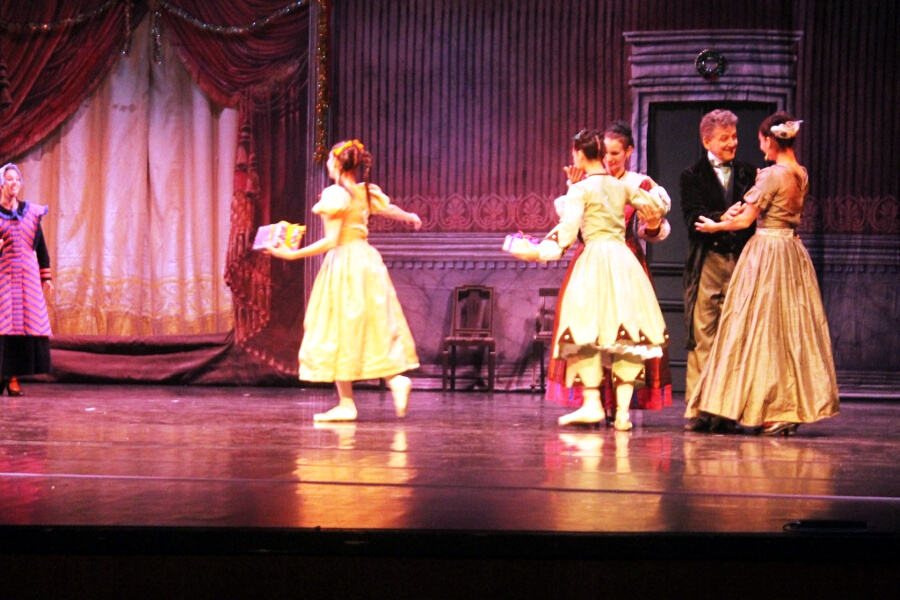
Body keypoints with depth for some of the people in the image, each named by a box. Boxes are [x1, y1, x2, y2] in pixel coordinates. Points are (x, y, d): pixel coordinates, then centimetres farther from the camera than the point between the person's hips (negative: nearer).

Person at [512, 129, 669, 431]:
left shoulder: (580, 189, -3)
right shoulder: (622, 186, 13)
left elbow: (566, 234, -10)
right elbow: (659, 206, 22)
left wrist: (538, 251, 0)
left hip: (594, 259, -5)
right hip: (624, 260, 5)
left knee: (588, 332, 0)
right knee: (625, 334, 3)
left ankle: (592, 403, -7)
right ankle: (622, 411, -2)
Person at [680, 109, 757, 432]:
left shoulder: (748, 173, 15)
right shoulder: (692, 176, 8)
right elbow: (693, 220, -5)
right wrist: (727, 218, -19)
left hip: (740, 262, 2)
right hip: (706, 263, -2)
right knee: (702, 339, -4)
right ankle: (697, 411, -1)